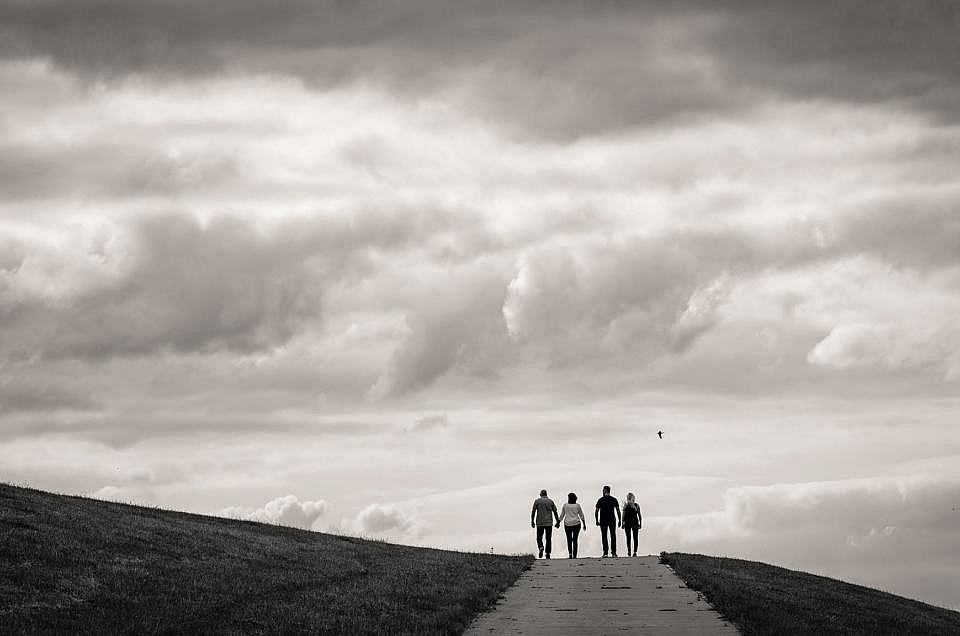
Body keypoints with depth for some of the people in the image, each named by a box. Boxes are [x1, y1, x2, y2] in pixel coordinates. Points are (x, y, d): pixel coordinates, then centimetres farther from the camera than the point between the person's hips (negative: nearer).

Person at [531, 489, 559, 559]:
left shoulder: (537, 501, 1)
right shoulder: (551, 501, 5)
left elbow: (533, 512, -4)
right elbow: (555, 512, 4)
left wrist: (532, 521, 2)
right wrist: (558, 522, 9)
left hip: (539, 523, -1)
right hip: (549, 523, 1)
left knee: (539, 538, 9)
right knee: (548, 539, 7)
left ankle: (541, 547, -20)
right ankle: (548, 554, 1)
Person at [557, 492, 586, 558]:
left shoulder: (565, 505, 0)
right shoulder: (577, 505, 0)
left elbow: (561, 515, 5)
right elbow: (581, 516, 4)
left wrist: (558, 523, 17)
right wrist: (584, 524, 13)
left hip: (567, 524, 0)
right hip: (576, 524, 0)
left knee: (569, 540, 10)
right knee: (575, 540, 6)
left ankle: (570, 553, -7)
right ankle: (574, 555, 0)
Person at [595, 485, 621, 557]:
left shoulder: (600, 500, -2)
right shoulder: (614, 500, 3)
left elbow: (596, 511, -4)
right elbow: (618, 510, -2)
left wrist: (597, 520, 4)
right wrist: (619, 521, 2)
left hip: (603, 521, -1)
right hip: (612, 520, 1)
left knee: (604, 536, 3)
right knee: (613, 536, 9)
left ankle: (605, 552, -6)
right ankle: (613, 552, 4)